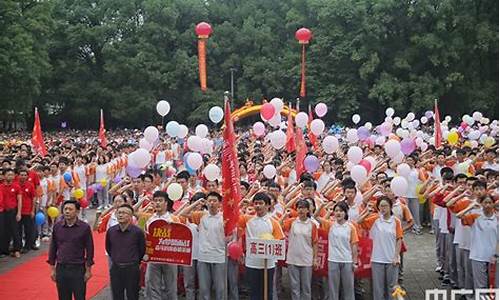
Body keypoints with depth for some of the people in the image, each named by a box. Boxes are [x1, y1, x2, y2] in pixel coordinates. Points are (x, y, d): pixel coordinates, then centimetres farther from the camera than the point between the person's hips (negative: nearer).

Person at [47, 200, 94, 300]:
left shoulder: (84, 227, -6)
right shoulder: (57, 226, 2)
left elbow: (89, 249, -2)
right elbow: (53, 248, 9)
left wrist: (88, 270, -3)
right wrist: (53, 269, 8)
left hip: (78, 269, -3)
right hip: (61, 268, 3)